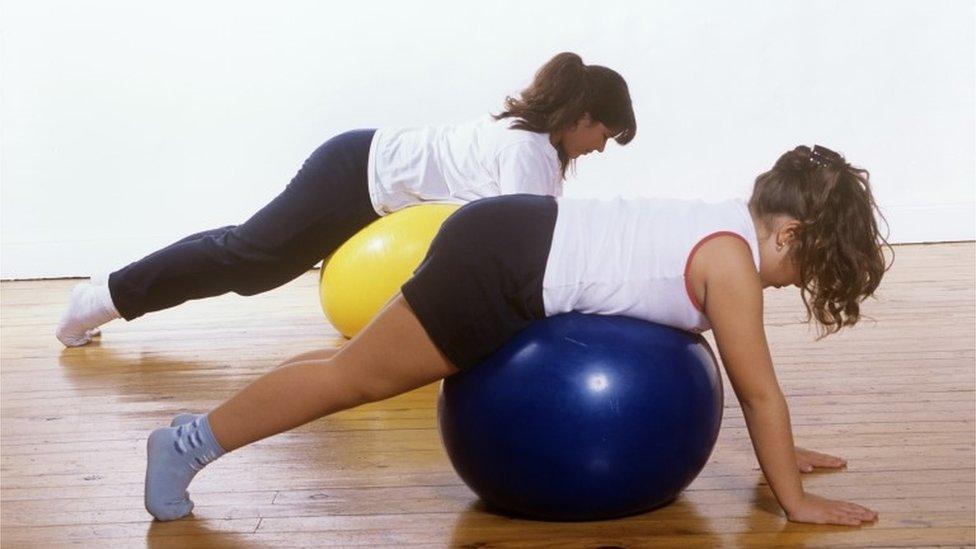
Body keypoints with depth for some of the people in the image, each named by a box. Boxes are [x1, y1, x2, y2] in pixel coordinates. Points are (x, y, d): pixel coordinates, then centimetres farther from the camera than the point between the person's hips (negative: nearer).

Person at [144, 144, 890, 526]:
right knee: (357, 374, -1)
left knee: (367, 369, 18)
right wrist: (796, 499, -5)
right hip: (505, 263, -9)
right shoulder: (732, 256, -16)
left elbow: (749, 378, 21)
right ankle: (189, 442, 8)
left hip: (523, 245, 9)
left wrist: (777, 451, 24)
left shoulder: (735, 228, 11)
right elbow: (760, 389, -13)